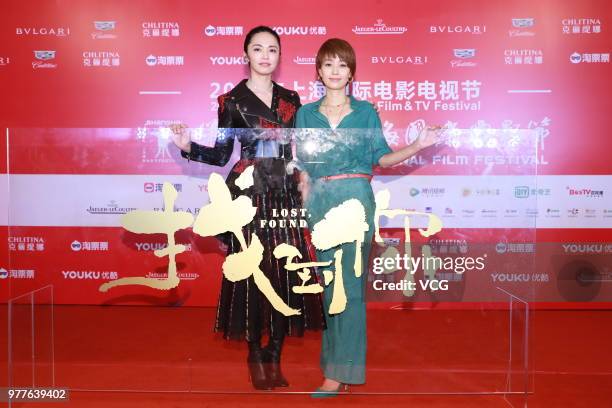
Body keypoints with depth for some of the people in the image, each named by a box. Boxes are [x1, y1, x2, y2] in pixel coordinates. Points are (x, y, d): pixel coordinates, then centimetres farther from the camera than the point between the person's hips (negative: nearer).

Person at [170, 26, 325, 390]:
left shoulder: (290, 99, 11)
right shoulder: (232, 100, 1)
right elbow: (221, 155, -1)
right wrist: (188, 146, -16)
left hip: (285, 196, 4)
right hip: (249, 196, -3)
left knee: (286, 275, 3)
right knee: (252, 274, 0)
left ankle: (275, 356, 17)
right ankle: (256, 355, 18)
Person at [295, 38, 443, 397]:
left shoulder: (366, 111, 6)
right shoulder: (306, 114, 10)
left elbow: (381, 158, 7)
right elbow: (304, 170, 10)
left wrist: (419, 144, -5)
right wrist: (304, 208, 6)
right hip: (320, 202, 3)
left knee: (349, 283, -5)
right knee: (329, 284, 9)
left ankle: (338, 373, -1)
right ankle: (337, 357, 22)